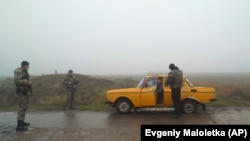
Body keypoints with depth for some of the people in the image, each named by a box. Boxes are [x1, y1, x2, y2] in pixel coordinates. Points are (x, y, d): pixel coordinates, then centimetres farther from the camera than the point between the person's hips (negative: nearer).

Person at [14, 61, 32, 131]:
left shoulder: (25, 72, 16)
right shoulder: (18, 71, -14)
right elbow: (17, 81, -26)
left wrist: (29, 82, 12)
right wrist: (27, 82, -24)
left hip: (25, 91, 10)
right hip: (22, 92, -10)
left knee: (24, 107, 18)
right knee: (22, 107, -12)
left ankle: (21, 121, 30)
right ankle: (19, 125, -12)